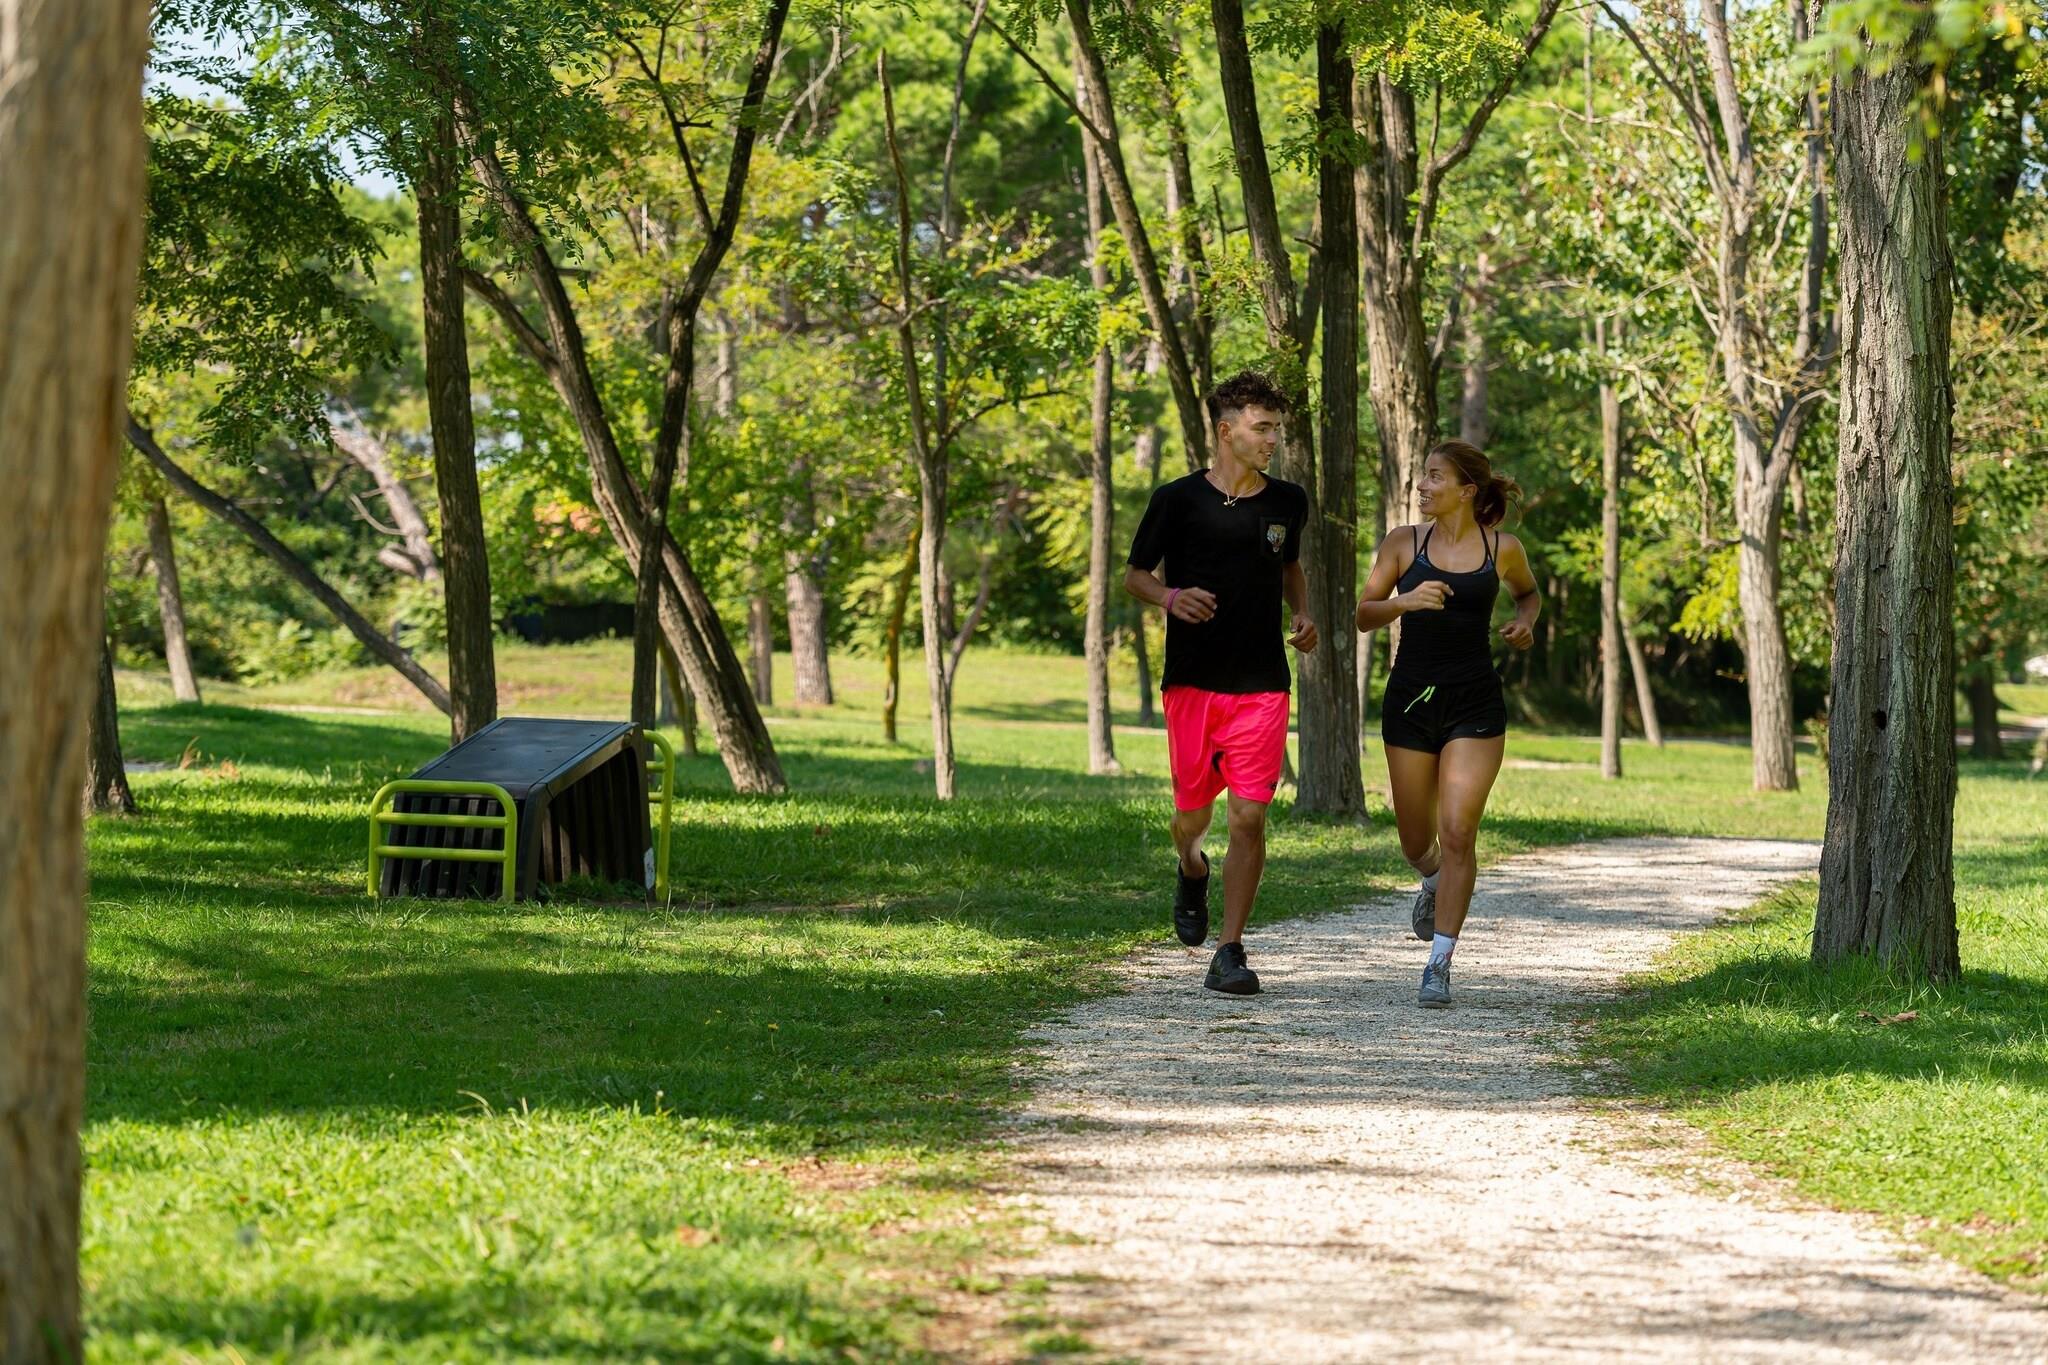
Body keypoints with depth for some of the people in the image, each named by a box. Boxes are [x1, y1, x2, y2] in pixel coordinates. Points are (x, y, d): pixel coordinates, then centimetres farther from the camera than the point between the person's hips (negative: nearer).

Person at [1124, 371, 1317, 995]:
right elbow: (1135, 574, 6)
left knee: (1250, 816, -7)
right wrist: (1171, 597, -15)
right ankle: (1191, 872, 42)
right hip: (1193, 680, -1)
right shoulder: (1178, 499, -3)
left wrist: (1302, 614, 6)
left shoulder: (1287, 501, 7)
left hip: (1263, 685, 1)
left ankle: (1229, 954, 0)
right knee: (1193, 812, 4)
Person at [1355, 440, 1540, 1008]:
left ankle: (1439, 964, -8)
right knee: (1417, 841, 11)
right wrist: (1406, 601, -17)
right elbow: (1364, 615, 2)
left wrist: (1525, 623, 0)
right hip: (1411, 700, 2)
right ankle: (1434, 880, 49)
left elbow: (1528, 592, 22)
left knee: (1458, 834, -12)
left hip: (1475, 705, -2)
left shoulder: (1503, 549, 1)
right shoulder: (1404, 542, 1)